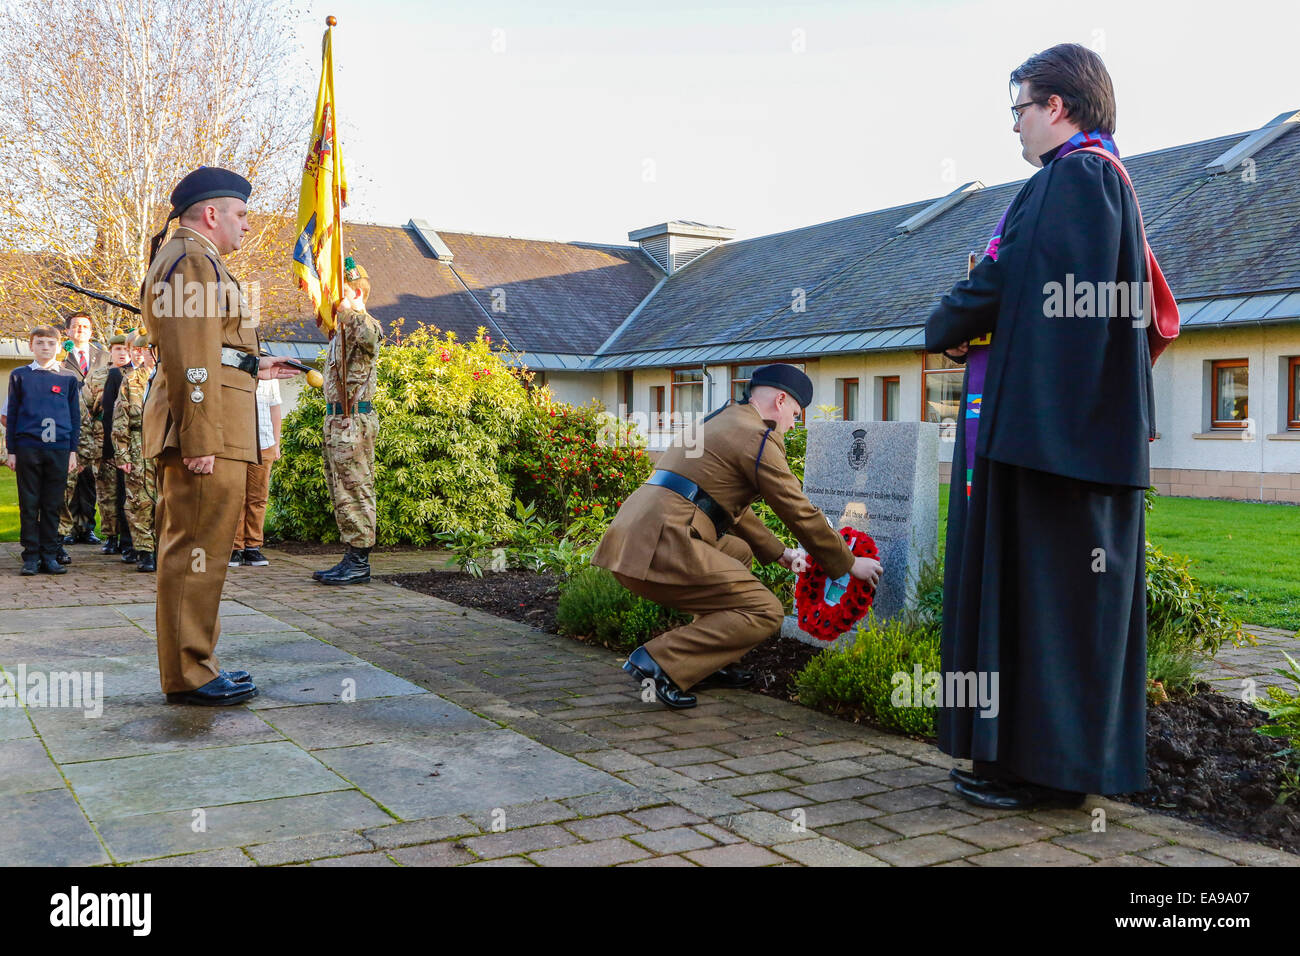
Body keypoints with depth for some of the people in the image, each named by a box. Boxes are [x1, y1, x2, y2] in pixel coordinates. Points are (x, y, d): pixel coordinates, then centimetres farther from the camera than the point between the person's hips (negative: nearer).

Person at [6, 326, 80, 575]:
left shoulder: (68, 379, 10)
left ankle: (50, 556, 10)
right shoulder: (19, 376, 8)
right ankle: (31, 556, 7)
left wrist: (73, 450, 6)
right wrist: (11, 449, 4)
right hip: (27, 448, -1)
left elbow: (75, 416, 12)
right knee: (29, 504, 2)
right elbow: (11, 414, 9)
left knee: (53, 505, 4)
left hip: (59, 449, 1)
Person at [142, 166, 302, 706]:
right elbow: (189, 360, -19)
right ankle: (188, 676, 0)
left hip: (207, 435, 11)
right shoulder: (193, 260, -9)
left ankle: (192, 665, 23)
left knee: (188, 549, 14)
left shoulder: (191, 260, 24)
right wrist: (200, 440, -23)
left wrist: (252, 369, 28)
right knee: (197, 550, -6)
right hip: (207, 432, -11)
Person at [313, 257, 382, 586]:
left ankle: (359, 562, -1)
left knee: (355, 491, -6)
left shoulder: (366, 325, -11)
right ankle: (353, 560, 19)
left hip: (353, 420, -10)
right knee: (342, 493, 13)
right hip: (337, 420, 10)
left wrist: (352, 309, -36)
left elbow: (369, 336, -39)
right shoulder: (342, 328, 20)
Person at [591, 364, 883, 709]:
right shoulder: (758, 437, -3)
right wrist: (849, 564, 14)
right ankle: (659, 661, -11)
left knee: (739, 552, 31)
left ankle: (711, 662, 23)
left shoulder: (719, 422, 27)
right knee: (766, 613, -6)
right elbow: (801, 514, 1)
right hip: (662, 546, -10)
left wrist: (778, 552, 40)